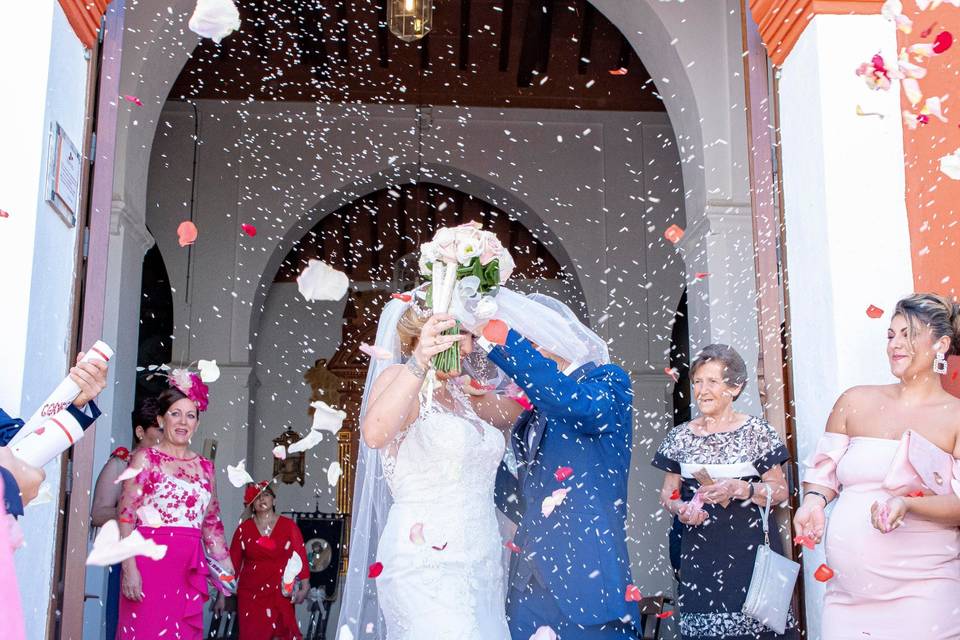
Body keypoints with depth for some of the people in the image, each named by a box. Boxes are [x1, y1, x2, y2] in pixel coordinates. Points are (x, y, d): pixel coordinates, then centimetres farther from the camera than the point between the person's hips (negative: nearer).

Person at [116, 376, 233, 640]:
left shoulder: (205, 467, 14)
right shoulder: (145, 458, 1)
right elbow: (126, 517, -5)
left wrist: (227, 568, 12)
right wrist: (129, 567, -14)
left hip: (189, 568, 4)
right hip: (151, 559, -4)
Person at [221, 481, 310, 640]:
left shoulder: (289, 526, 0)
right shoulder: (244, 529, 2)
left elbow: (300, 557, -4)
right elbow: (233, 562, 3)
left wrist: (304, 587, -14)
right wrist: (223, 594, 2)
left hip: (281, 593, 0)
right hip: (251, 593, 1)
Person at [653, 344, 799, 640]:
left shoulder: (756, 431, -1)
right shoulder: (680, 436, 8)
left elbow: (780, 490, -1)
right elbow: (668, 491, 15)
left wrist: (740, 489, -16)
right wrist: (679, 508, -6)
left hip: (750, 547, -2)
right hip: (700, 551, 2)